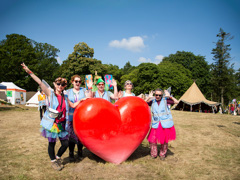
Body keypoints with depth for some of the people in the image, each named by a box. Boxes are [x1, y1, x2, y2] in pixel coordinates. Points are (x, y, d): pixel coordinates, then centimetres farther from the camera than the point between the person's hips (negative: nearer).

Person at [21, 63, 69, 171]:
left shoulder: (65, 97, 8)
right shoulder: (50, 94, -5)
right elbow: (40, 82, -13)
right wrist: (29, 72, -19)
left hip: (62, 124, 4)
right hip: (51, 123, -4)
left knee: (65, 143, 5)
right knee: (52, 143, 7)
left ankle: (58, 157, 35)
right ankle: (53, 161, 32)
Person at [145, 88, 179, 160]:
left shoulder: (165, 100, -1)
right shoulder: (152, 102, 5)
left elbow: (176, 102, -9)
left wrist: (169, 96, -21)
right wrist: (149, 97, -16)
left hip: (165, 124, -1)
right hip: (156, 124, 2)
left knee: (164, 140, 9)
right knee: (152, 139, 0)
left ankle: (162, 154, 30)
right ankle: (154, 154, 24)